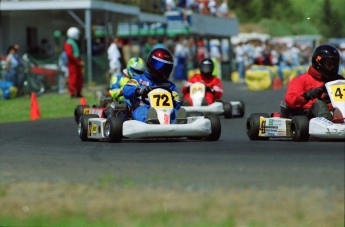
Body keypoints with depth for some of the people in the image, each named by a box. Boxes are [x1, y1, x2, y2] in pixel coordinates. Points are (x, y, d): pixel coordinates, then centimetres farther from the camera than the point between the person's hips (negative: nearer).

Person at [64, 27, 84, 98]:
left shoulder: (74, 43, 20)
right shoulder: (68, 44, -12)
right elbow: (70, 54, -20)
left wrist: (81, 61, 13)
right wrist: (78, 61, -19)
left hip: (77, 63, 10)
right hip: (72, 63, -10)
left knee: (79, 78, 10)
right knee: (73, 78, -7)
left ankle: (78, 93, 18)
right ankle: (72, 93, -4)